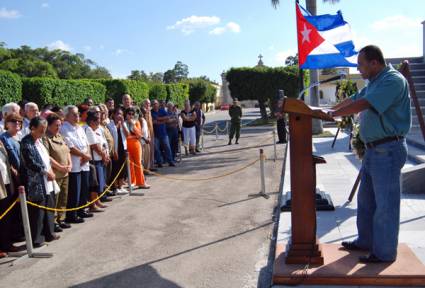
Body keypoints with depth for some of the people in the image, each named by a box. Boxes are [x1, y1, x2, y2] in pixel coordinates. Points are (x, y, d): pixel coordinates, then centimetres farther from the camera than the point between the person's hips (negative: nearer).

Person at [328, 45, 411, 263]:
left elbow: (361, 105, -24)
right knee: (366, 200, 18)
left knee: (385, 204, 1)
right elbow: (353, 100, 19)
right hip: (373, 149, 10)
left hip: (388, 150, -10)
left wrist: (332, 114, -16)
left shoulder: (393, 80, -17)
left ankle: (384, 253, 14)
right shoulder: (375, 83, 15)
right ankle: (366, 241, 32)